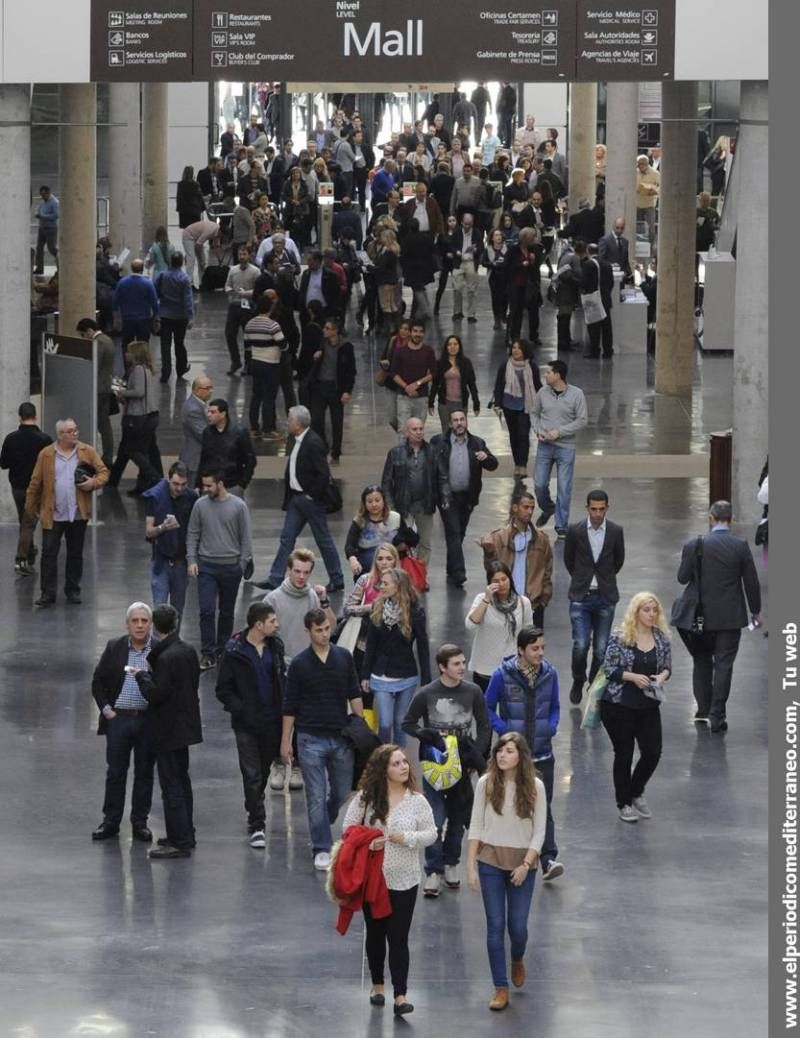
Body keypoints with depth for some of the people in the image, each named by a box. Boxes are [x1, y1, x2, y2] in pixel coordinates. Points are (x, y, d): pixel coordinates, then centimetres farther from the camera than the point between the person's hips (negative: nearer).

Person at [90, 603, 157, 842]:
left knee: (144, 773, 7)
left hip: (147, 721, -1)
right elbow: (98, 681, 9)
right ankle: (110, 822, 13)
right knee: (115, 772, 5)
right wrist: (106, 709, 0)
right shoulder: (114, 648, 4)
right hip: (118, 718, 1)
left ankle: (140, 822, 16)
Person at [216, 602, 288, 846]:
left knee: (264, 771, 15)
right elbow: (223, 690, -6)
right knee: (252, 775, -4)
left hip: (272, 721, 4)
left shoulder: (275, 646, 4)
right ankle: (256, 826, 1)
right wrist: (241, 710, -18)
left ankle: (255, 814, 35)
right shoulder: (234, 651, -10)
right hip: (247, 724, -4)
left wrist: (283, 710, 2)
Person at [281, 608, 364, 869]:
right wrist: (285, 741, 0)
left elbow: (354, 695, 8)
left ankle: (321, 827, 37)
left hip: (341, 737, 3)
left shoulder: (344, 657, 3)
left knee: (342, 793, 10)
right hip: (311, 738, -3)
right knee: (317, 797, -3)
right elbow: (290, 706, 1)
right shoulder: (299, 663, -4)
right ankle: (321, 849, 1)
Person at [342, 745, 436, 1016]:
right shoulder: (366, 798, -4)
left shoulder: (417, 801, -4)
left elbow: (430, 834, 0)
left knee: (398, 938, -5)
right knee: (375, 933, 15)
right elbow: (348, 828, 1)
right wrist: (366, 843, -17)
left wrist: (404, 837, -16)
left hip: (403, 881, -1)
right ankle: (377, 985, 33)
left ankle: (400, 996, -6)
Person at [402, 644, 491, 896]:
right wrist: (430, 736, -16)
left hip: (462, 764, 3)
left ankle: (450, 864, 28)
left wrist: (478, 758, -2)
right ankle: (433, 872, -3)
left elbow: (484, 727, 8)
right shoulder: (426, 694, -8)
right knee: (435, 820, -9)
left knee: (457, 818, 12)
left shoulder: (473, 692, -1)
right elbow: (408, 724, 1)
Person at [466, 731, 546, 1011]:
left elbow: (539, 830, -2)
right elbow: (476, 826, 0)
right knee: (495, 925, 0)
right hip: (490, 860, 0)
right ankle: (500, 988, 7)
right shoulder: (486, 784, -4)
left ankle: (517, 960, 36)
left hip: (522, 863, 0)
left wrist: (526, 864, -11)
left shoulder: (534, 787, -4)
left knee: (517, 926, 1)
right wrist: (471, 866, -4)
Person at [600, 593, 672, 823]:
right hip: (619, 703, -4)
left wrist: (662, 676, -10)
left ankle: (636, 792, 27)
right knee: (624, 754, 5)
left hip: (649, 705, 4)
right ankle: (624, 803, 21)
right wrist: (633, 677, -21)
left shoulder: (662, 638, 3)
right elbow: (608, 668, -9)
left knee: (653, 752, -1)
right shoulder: (619, 638, -10)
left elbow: (667, 666, 12)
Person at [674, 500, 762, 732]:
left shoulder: (694, 545, -8)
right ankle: (717, 716, 0)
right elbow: (751, 582, -4)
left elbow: (682, 577, -3)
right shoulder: (741, 546, -10)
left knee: (701, 661, 18)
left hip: (702, 615, 1)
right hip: (730, 617, -1)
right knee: (724, 664, 3)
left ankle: (703, 710, 20)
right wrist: (755, 611, 8)